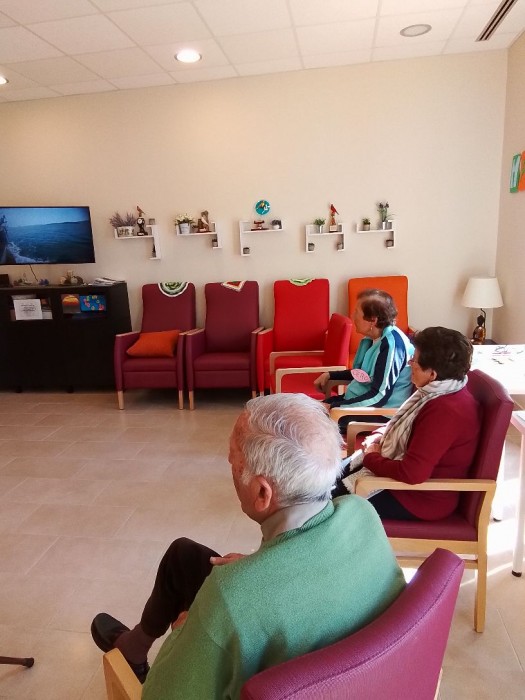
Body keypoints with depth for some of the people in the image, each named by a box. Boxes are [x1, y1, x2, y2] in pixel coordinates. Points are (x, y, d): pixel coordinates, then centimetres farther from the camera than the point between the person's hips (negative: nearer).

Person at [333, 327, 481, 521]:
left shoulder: (445, 411, -32)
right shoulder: (439, 391, 0)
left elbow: (411, 473, -35)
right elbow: (404, 426, 17)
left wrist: (371, 458, -18)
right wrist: (378, 437, -1)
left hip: (422, 497, -10)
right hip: (403, 467, 10)